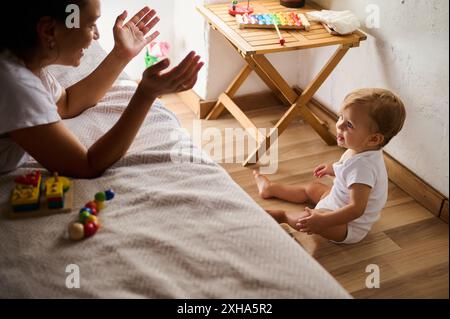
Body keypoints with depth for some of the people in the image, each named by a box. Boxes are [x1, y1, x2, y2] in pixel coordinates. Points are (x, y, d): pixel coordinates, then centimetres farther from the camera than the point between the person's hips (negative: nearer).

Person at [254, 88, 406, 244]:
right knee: (312, 187, 24)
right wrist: (333, 168, 21)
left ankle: (280, 215, -1)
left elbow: (357, 208, -39)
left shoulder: (363, 166, -37)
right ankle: (270, 188, 44)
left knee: (307, 219, -30)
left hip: (350, 227, -10)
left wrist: (322, 221, -44)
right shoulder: (360, 150, -8)